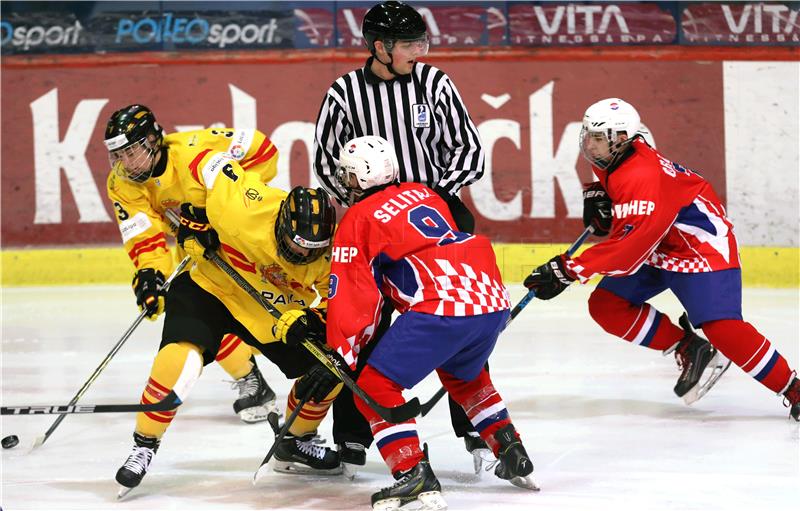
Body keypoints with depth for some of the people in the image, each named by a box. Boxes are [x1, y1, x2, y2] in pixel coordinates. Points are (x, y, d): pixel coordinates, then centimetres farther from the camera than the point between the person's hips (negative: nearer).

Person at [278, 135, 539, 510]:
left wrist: (340, 356, 8)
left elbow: (352, 295, 1)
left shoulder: (358, 219, 5)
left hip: (442, 309, -8)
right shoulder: (422, 194, 25)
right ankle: (512, 454, 33)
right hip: (493, 302, 8)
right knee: (463, 377, 35)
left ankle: (414, 476, -14)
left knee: (375, 387, -2)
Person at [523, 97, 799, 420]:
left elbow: (631, 245, -39)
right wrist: (601, 211, -7)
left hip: (701, 246, -10)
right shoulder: (609, 163, -2)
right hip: (657, 249, 10)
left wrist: (569, 271, -40)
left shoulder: (643, 175, -32)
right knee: (605, 306, -2)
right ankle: (688, 350, 9)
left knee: (723, 329, -22)